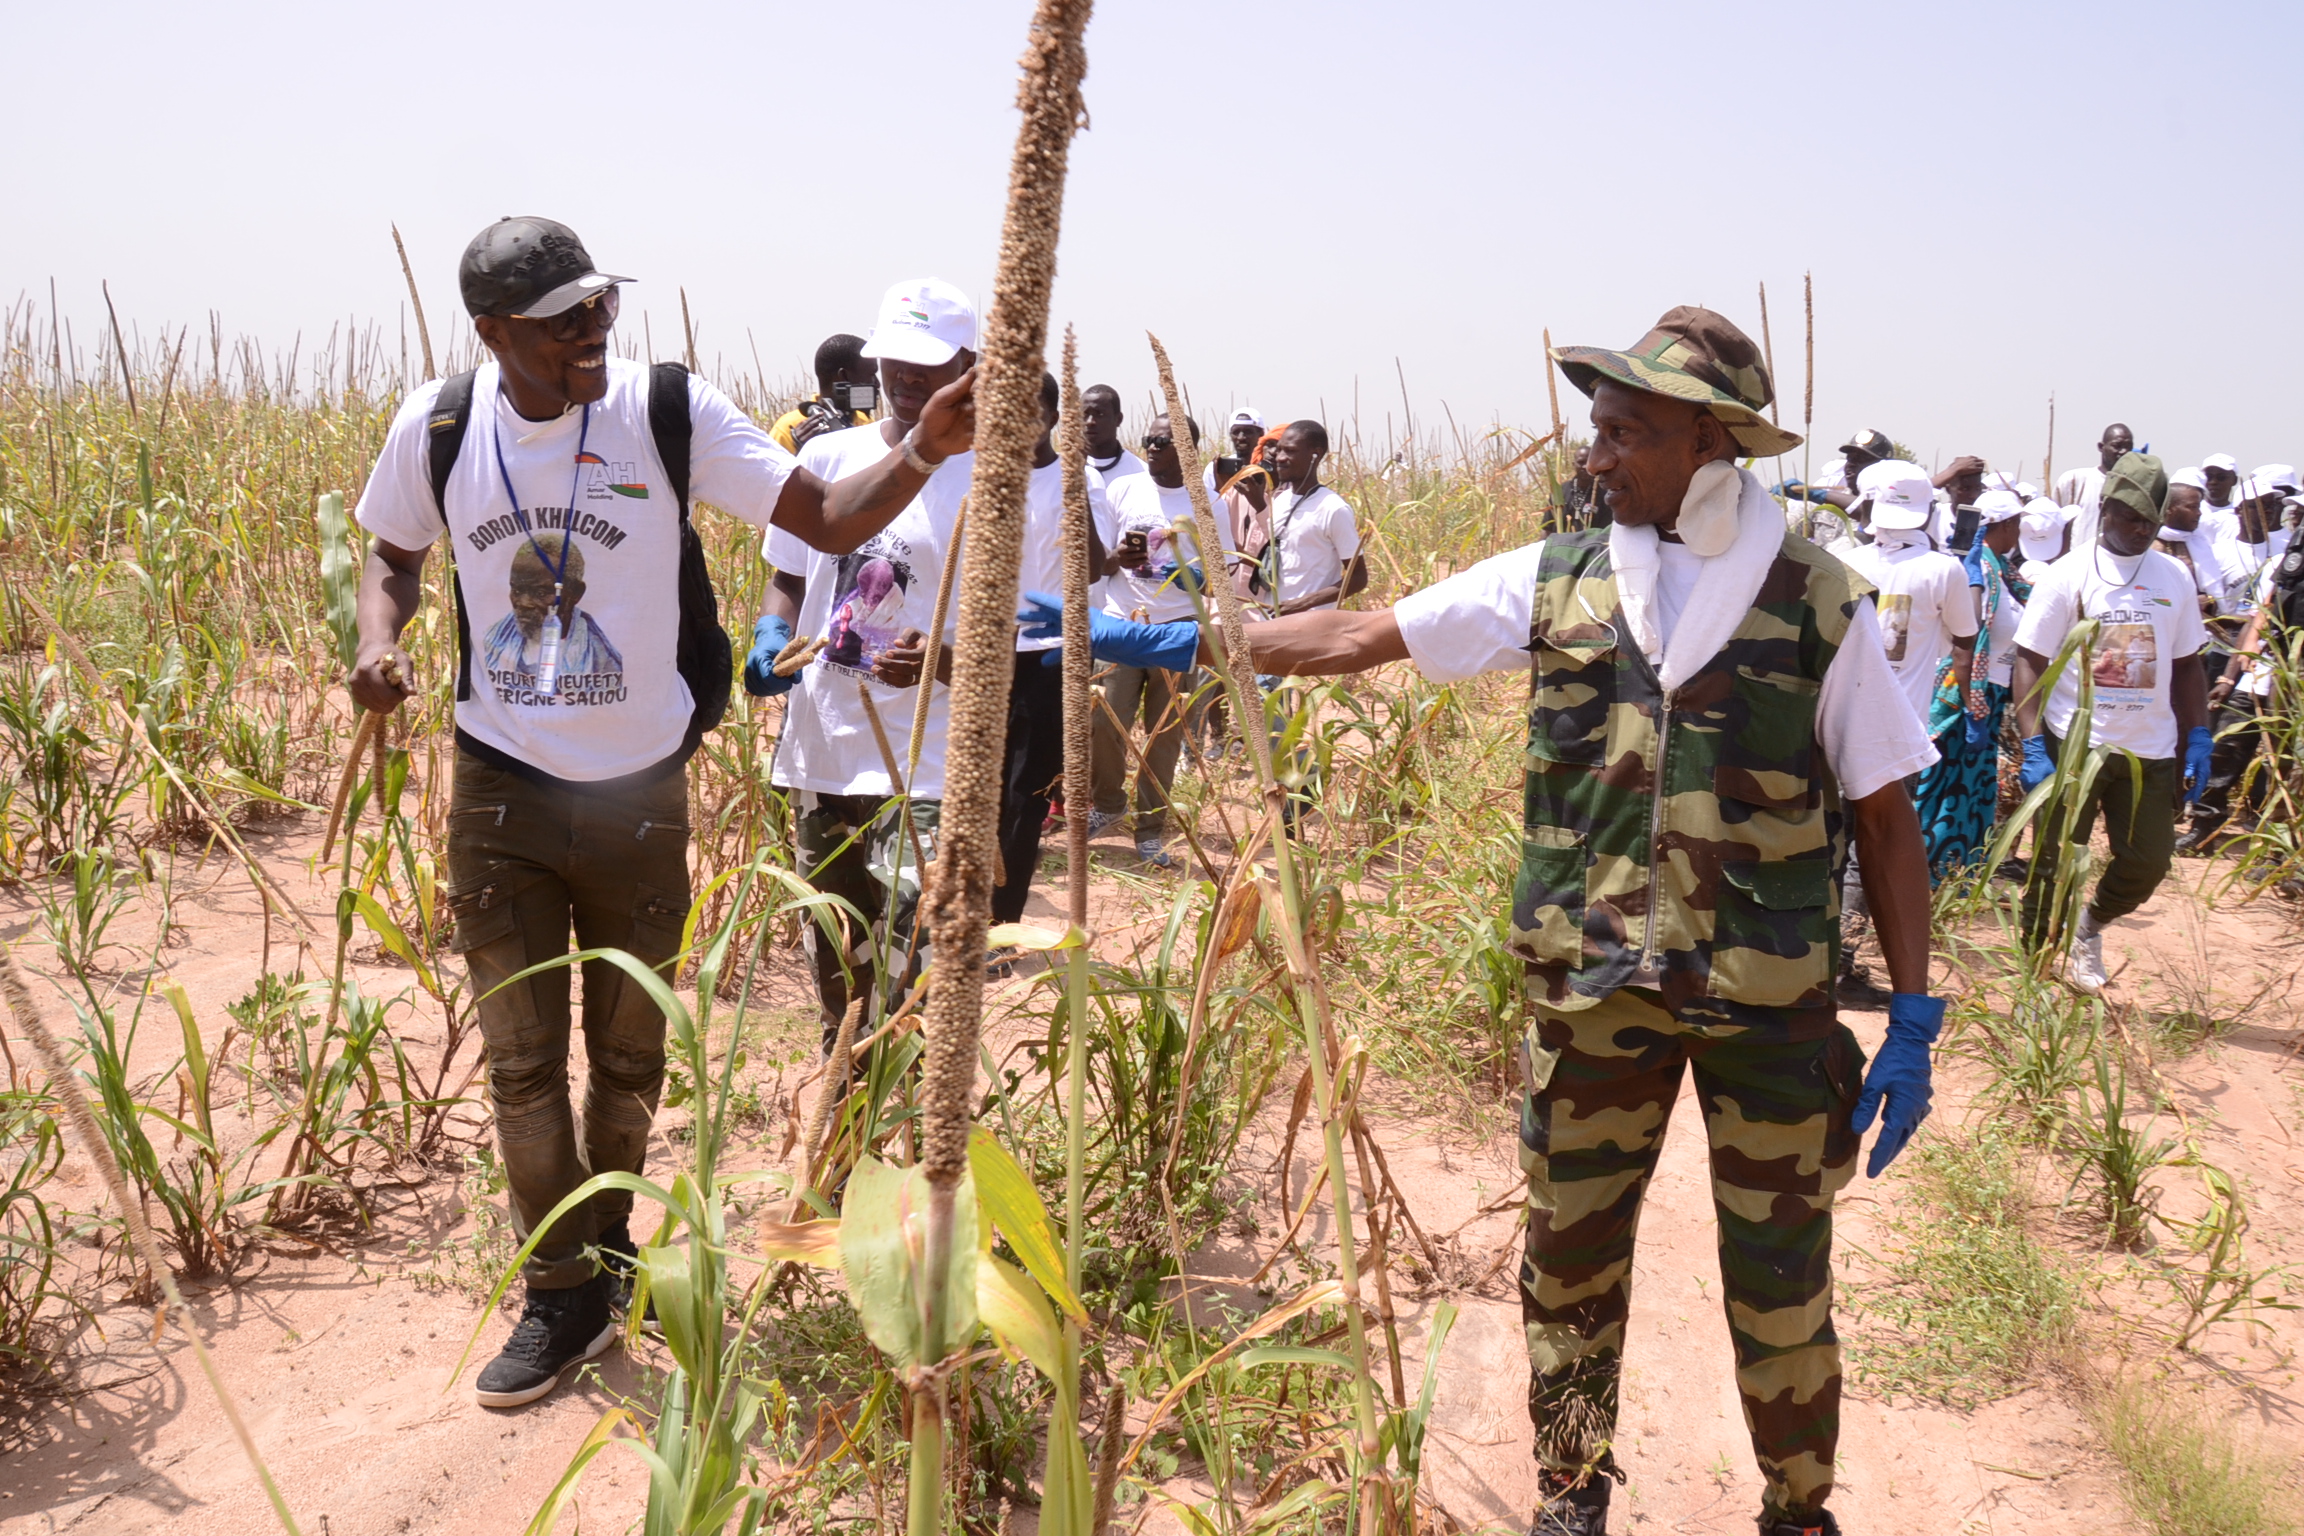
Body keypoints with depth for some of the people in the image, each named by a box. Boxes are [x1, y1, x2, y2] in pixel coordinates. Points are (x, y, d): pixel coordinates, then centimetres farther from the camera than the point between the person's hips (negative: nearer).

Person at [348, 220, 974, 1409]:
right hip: (500, 787, 1)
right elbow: (393, 554, 12)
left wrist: (920, 450, -33)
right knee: (521, 1056, 7)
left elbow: (829, 520, -15)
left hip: (637, 790, -1)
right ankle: (563, 1294, 24)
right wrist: (378, 637, -10)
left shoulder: (669, 409, -13)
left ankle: (604, 1246, 39)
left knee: (627, 1048, 15)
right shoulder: (438, 427, -6)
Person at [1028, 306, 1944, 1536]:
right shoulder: (1557, 581, 0)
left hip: (1771, 1004, -2)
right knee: (1570, 1261, 14)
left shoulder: (1819, 604, -5)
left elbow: (1886, 821, -1)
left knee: (1780, 1282, 11)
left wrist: (1912, 1019, -4)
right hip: (1590, 989, 2)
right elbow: (1358, 636, 0)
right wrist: (1160, 641, -4)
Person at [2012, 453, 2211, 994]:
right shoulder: (2068, 575, -5)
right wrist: (2033, 749, -15)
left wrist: (2197, 743, 3)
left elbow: (2186, 666, 12)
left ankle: (2090, 925, 35)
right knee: (2054, 867, 3)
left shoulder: (2176, 578, 6)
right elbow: (2030, 664, -7)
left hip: (2150, 749, 3)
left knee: (2148, 863, 6)